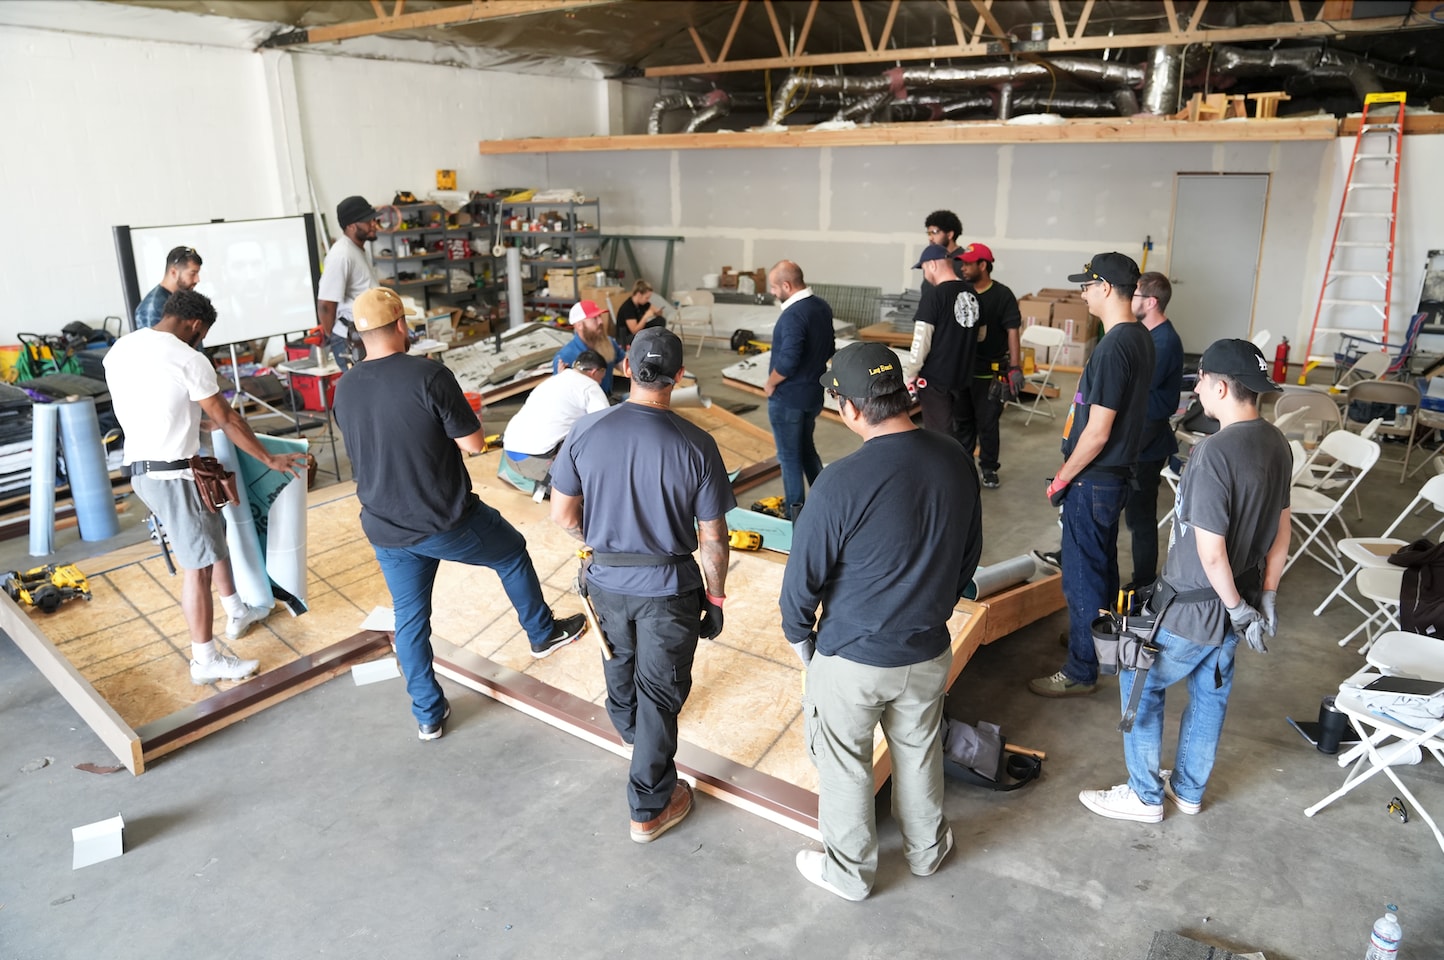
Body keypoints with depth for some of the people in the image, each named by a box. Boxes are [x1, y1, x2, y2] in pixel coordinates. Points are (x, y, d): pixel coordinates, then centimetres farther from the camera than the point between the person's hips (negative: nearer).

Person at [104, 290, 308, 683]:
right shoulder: (188, 360, -16)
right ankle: (206, 660, 8)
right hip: (173, 474, -9)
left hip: (141, 468, 9)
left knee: (213, 536, 25)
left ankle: (238, 612, 40)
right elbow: (229, 421, -11)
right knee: (197, 564, -1)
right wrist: (270, 460, 0)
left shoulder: (119, 349, 8)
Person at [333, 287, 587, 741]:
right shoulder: (429, 375, -19)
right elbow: (474, 444, -16)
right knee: (512, 552, 23)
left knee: (409, 616, 17)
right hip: (446, 521, -4)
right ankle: (543, 633, 41)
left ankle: (428, 714, 28)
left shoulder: (344, 390, 0)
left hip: (385, 529, 5)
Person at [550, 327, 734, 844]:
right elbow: (712, 539, -13)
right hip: (669, 588, -3)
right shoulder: (696, 445, -20)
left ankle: (627, 727, 62)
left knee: (619, 661, 31)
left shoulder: (587, 430, -15)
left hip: (607, 581, 3)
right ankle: (649, 808, 27)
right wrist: (715, 597, 3)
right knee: (659, 694, 13)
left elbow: (563, 514, -5)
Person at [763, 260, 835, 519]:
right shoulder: (822, 307, 3)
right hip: (814, 393, 9)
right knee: (806, 447, 24)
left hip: (788, 398, -8)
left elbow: (788, 361, -30)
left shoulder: (793, 314, -25)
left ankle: (795, 513, 17)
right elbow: (828, 350, 11)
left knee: (790, 456, 6)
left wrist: (770, 383, -14)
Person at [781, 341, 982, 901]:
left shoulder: (843, 481, -28)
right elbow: (968, 556, 5)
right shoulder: (957, 463, -11)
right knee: (919, 752, 27)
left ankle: (849, 872, 39)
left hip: (852, 657, -5)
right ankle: (926, 850, 50)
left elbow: (804, 575, -18)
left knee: (845, 766, 18)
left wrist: (798, 634, 2)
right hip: (929, 652, 5)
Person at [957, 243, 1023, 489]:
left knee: (987, 423, 3)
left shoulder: (1002, 295, -8)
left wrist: (1015, 368, -16)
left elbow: (1012, 332, -10)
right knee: (964, 422, 12)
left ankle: (989, 469, 17)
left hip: (990, 372, -4)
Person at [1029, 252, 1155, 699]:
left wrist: (1063, 478, -11)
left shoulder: (1114, 348, -24)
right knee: (1102, 565, 23)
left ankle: (1081, 671, 13)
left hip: (1094, 479, -10)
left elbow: (1097, 432, -24)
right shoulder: (1141, 338, 6)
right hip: (1117, 473, 10)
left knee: (1081, 576, 1)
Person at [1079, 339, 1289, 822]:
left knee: (1139, 684, 12)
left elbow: (1211, 553, -26)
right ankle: (1188, 789, 40)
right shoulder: (1276, 443, -1)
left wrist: (1237, 608, -12)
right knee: (1210, 692, 22)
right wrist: (1266, 598, 14)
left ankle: (1145, 795, 24)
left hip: (1194, 607, -8)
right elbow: (1281, 532, 8)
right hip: (1237, 604, 8)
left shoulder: (1214, 452, -29)